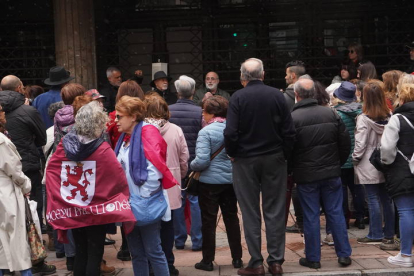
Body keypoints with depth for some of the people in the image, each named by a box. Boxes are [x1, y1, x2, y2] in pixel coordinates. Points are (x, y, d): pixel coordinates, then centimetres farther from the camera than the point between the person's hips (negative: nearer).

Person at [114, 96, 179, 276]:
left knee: (153, 252, -2)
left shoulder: (147, 133, -12)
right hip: (129, 205, 8)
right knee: (136, 253, 13)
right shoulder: (125, 138, 13)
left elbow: (155, 169, -21)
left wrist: (144, 199, -17)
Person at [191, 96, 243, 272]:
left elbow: (202, 160, -20)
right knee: (231, 218, 14)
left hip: (210, 182, -5)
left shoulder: (206, 132, -14)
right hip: (231, 180, 5)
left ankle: (207, 260, 12)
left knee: (208, 221, 5)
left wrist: (191, 166, -2)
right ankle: (237, 258, 20)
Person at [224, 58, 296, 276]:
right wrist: (284, 154, 7)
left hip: (246, 160, -2)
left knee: (250, 213, 7)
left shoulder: (237, 98, -10)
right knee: (275, 211, 9)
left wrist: (233, 153, 1)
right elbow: (289, 131, -5)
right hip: (275, 159, 2)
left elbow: (230, 133, -16)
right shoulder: (277, 95, -4)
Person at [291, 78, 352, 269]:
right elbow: (345, 143, 4)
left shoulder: (292, 118, -13)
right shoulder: (331, 113, 0)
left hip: (306, 176, -3)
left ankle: (313, 258, 13)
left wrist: (289, 171, 6)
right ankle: (344, 255, 16)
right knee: (336, 213, 11)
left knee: (311, 217, 5)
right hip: (331, 173, 3)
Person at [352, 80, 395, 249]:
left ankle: (376, 235, 9)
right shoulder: (389, 116, -2)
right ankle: (389, 234, 18)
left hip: (369, 166, -5)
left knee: (373, 200, 2)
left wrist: (355, 159, -1)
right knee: (386, 199, 11)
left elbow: (360, 144, -15)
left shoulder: (364, 118, -17)